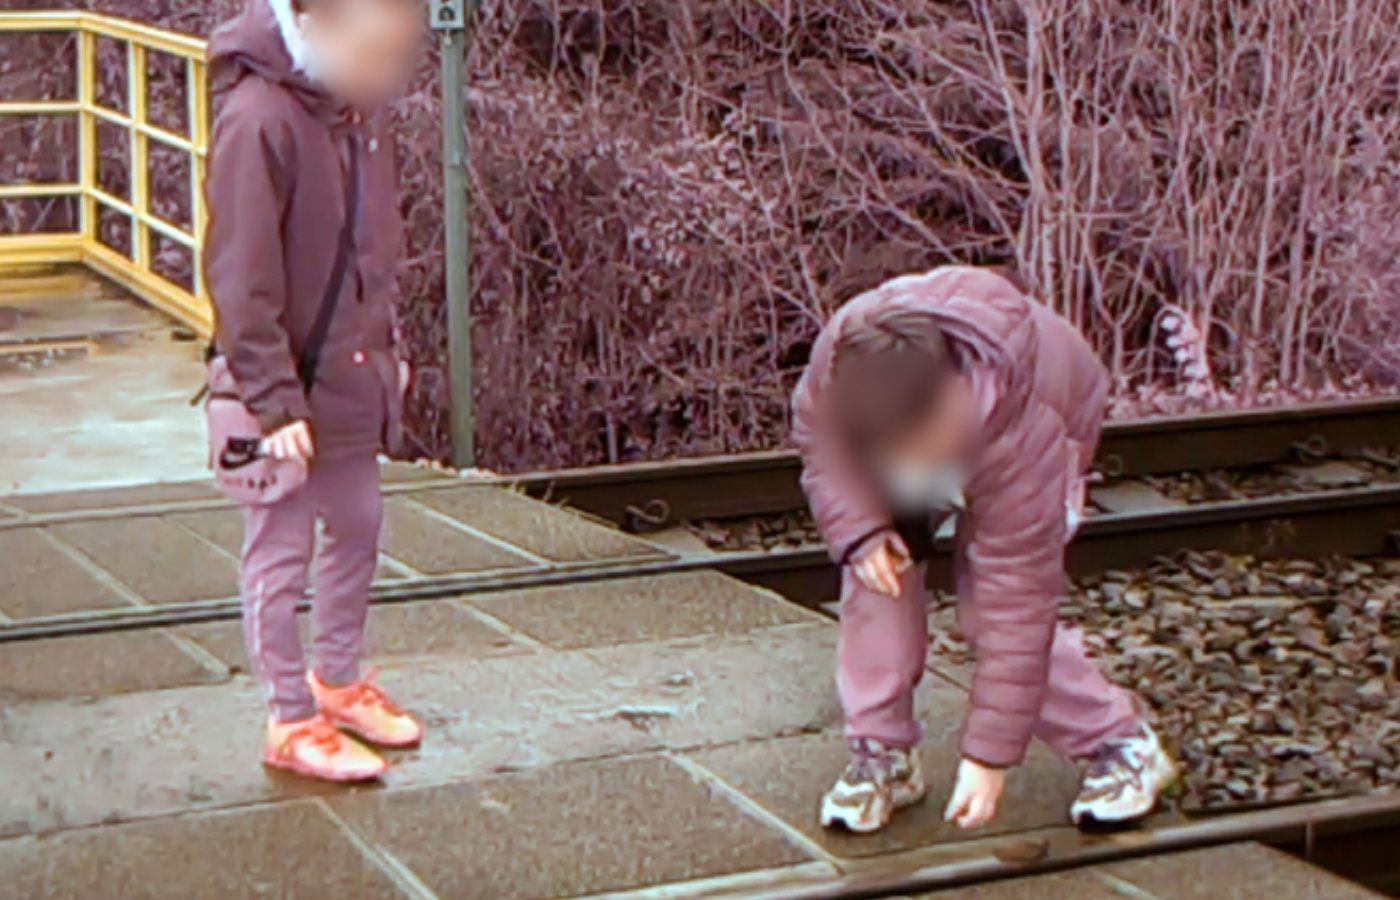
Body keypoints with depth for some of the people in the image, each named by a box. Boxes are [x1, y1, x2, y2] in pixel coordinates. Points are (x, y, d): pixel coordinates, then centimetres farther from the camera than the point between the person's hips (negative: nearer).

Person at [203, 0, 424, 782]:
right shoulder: (258, 119, -22)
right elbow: (242, 280, -22)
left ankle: (338, 679, 38)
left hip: (354, 379, 8)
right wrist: (275, 401, -22)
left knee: (359, 532, 20)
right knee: (281, 555, 5)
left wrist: (389, 344, 13)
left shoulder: (359, 107, 3)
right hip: (292, 386, -8)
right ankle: (292, 722, 17)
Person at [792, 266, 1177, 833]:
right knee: (879, 564, -20)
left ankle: (1121, 747, 2)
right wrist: (857, 529, -32)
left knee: (992, 606, -18)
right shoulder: (840, 352, -37)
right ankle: (883, 753, -7)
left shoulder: (1024, 433, -46)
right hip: (910, 426, 4)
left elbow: (1018, 597, -40)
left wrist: (988, 757, -36)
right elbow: (813, 435, -13)